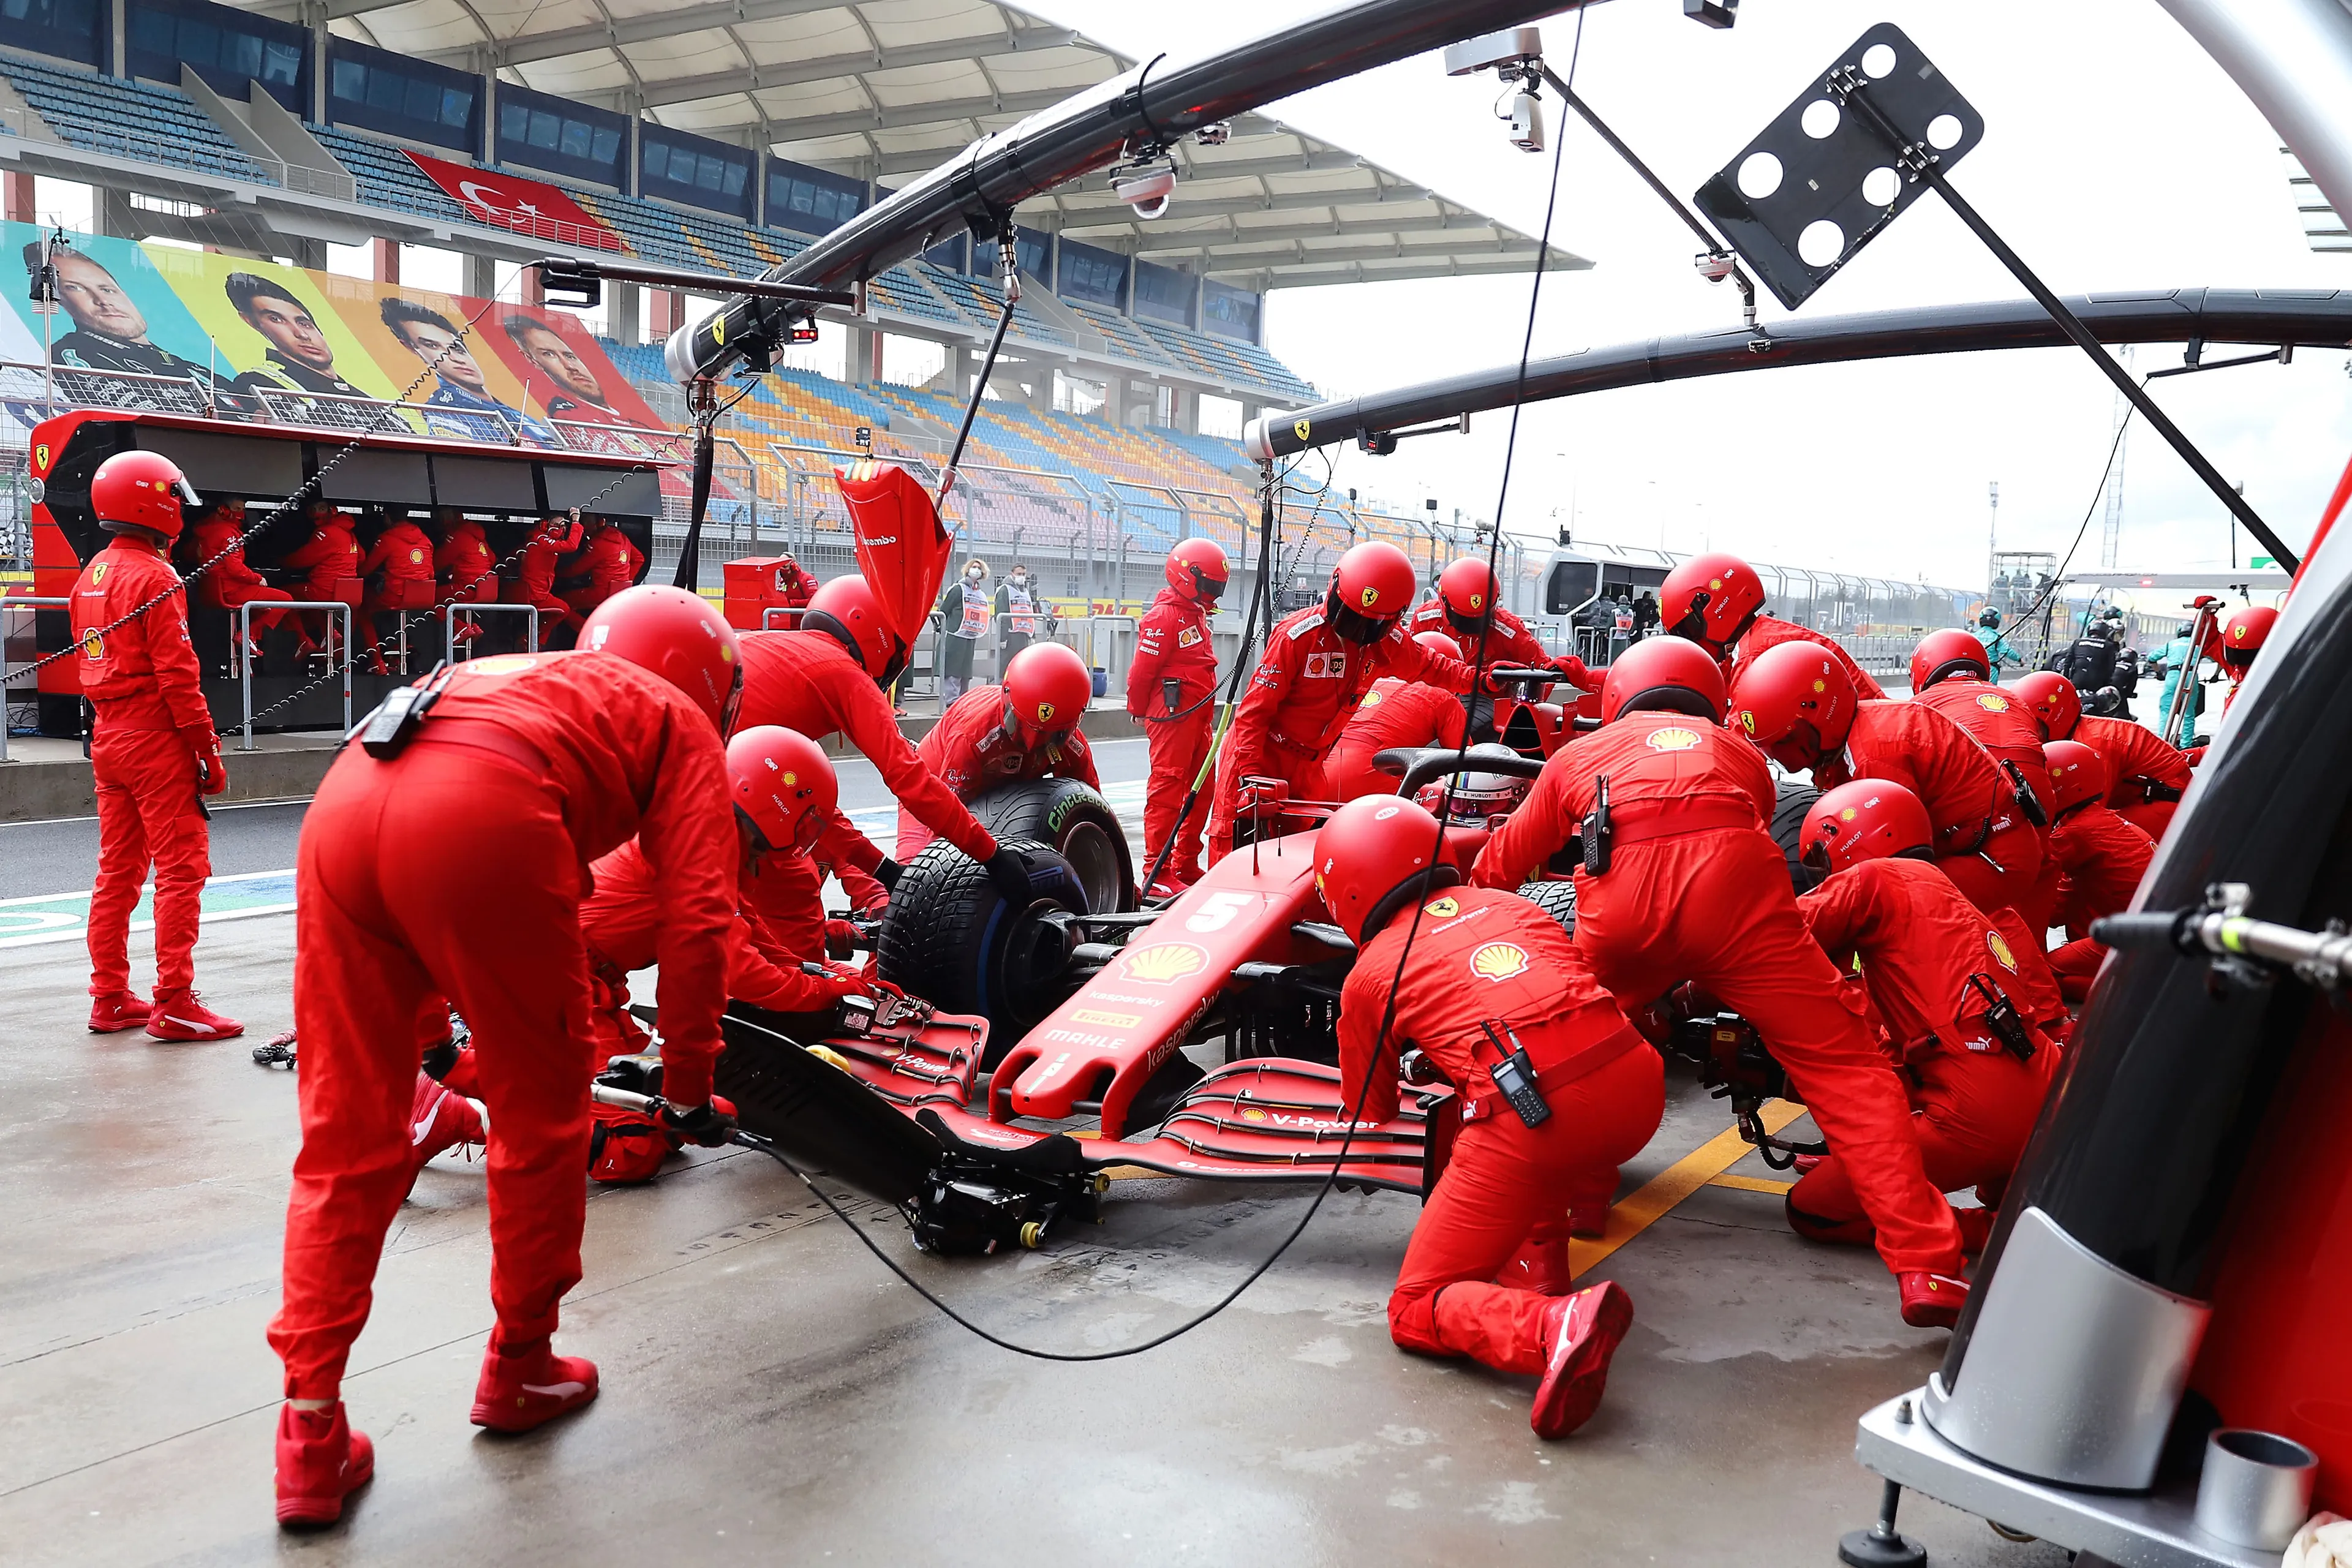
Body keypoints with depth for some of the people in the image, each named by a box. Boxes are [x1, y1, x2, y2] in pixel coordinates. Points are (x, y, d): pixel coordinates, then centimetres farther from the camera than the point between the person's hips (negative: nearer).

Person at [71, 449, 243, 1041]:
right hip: (156, 742, -9)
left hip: (108, 741, 9)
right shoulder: (154, 577, -14)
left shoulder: (90, 577, 14)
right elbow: (176, 675, -18)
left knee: (118, 872, 13)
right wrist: (209, 750, -14)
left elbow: (89, 665, 17)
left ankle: (111, 999, 19)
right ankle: (173, 1004, -6)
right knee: (181, 870, -5)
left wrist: (110, 727, 22)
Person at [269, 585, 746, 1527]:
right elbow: (697, 916, 8)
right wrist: (688, 1084, 15)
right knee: (540, 1113, 16)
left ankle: (313, 1439, 17)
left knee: (346, 1140, 15)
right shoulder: (682, 723, 22)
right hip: (482, 822, -6)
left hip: (343, 804, 7)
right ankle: (518, 1369, 31)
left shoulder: (528, 680, 40)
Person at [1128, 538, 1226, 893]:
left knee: (1199, 791, 14)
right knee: (1167, 790, -8)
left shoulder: (1197, 615, 18)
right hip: (1172, 717, -10)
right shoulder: (1164, 616, -13)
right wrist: (1139, 712, -3)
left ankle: (1187, 864, 24)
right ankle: (1158, 875, -6)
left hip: (1199, 717, 10)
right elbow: (1142, 671, -14)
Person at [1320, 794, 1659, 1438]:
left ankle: (1556, 1326, -20)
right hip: (1637, 1080, 5)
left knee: (1415, 1313, 9)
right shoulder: (1511, 904, 28)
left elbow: (1374, 1113, 29)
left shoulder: (1370, 973, 17)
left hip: (1528, 1115, -5)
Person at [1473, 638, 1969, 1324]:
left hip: (1620, 904, 0)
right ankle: (1927, 1270, -1)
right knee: (1845, 1068, 6)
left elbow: (1498, 869, 43)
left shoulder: (1578, 754, 36)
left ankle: (1575, 1190, 31)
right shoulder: (1738, 752, 37)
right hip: (1732, 879, 0)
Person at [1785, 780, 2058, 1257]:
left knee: (1810, 1211, 2)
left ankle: (1994, 1229, -6)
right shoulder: (1949, 898, 26)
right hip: (2043, 1104, 9)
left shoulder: (1874, 879, 1)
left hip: (1977, 1115, -9)